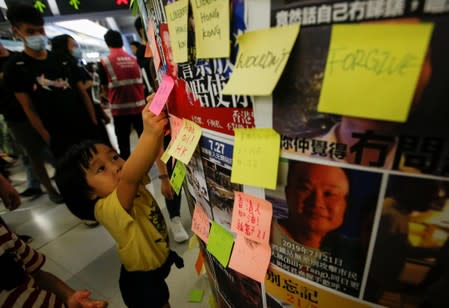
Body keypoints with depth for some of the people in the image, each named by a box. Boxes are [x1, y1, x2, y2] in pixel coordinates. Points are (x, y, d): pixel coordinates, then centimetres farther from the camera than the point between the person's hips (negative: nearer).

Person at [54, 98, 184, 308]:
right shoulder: (107, 208, -34)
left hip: (158, 264, 7)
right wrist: (149, 134, -66)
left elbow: (151, 154, -21)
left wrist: (154, 115, -36)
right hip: (142, 281, -7)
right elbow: (128, 178, -55)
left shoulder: (133, 184, -12)